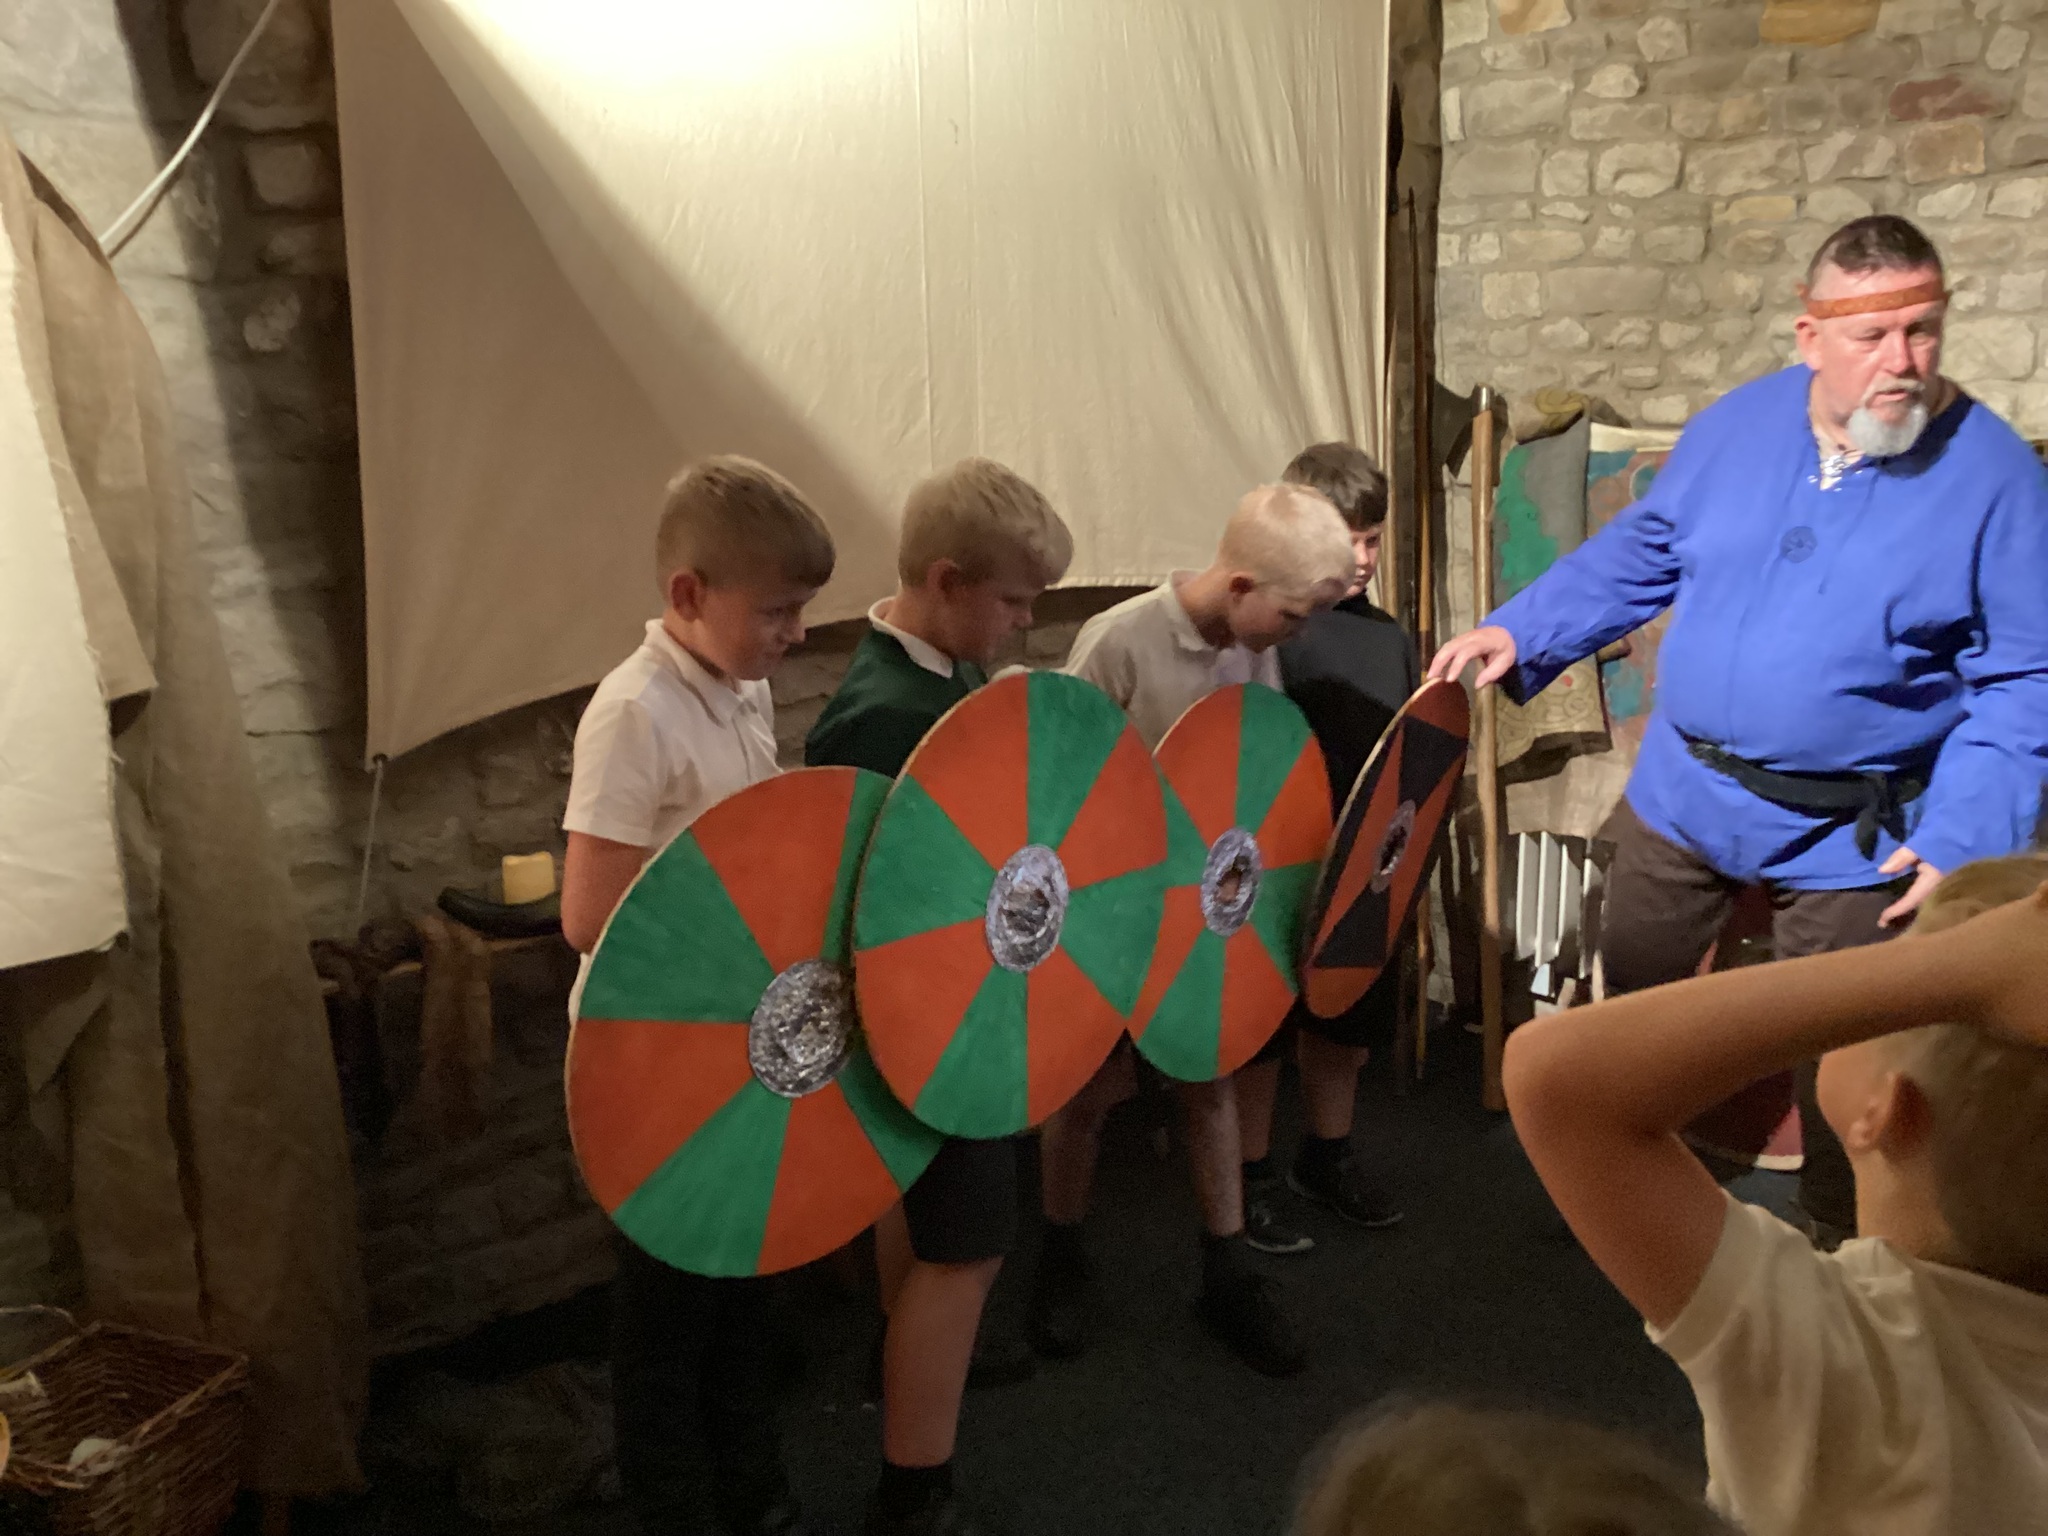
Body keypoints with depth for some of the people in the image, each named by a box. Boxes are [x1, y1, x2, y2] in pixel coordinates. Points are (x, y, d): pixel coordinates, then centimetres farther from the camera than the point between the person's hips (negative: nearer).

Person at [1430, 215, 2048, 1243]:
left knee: (1834, 1071, 11)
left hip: (1850, 835, -4)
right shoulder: (1737, 426, -3)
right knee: (1631, 994, 21)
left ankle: (1834, 1242, 39)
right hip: (1681, 793, 4)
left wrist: (1963, 838, -24)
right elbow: (1638, 555, 7)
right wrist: (1517, 630, -4)